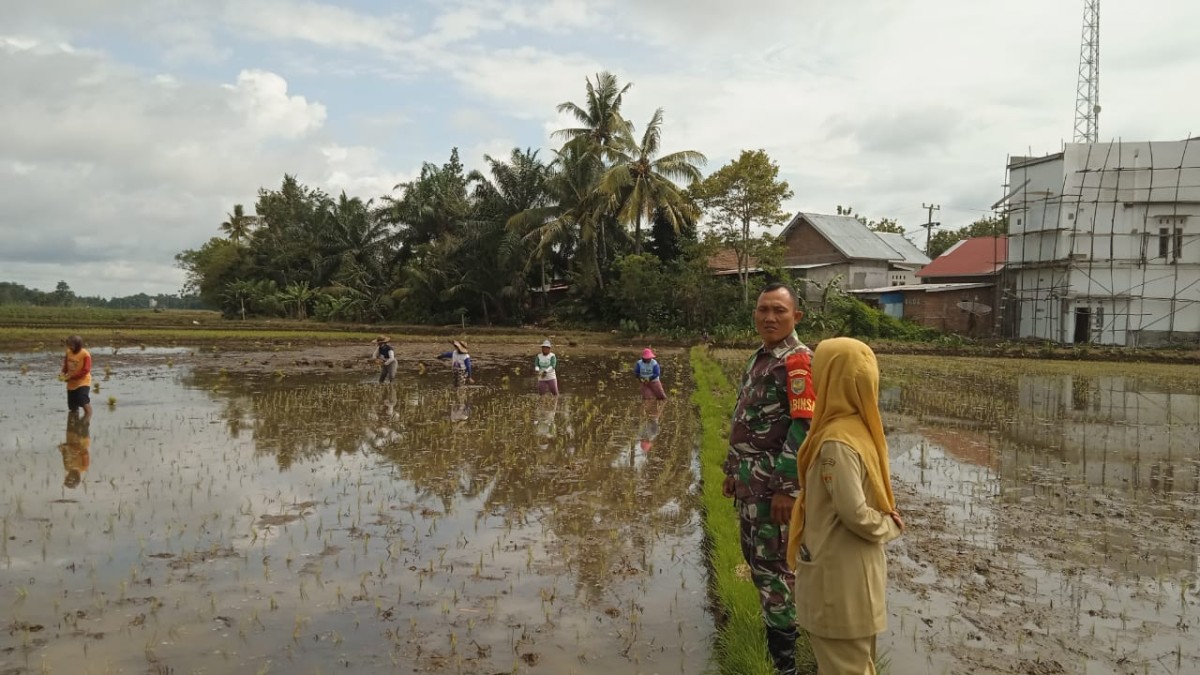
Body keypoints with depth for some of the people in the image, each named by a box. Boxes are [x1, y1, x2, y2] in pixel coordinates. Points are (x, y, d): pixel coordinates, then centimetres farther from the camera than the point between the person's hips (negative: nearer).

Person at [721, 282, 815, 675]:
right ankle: (782, 622, 37)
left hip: (775, 484, -9)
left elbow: (803, 427, -23)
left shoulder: (798, 361, -16)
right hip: (750, 482, 9)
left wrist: (786, 488, -24)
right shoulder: (758, 358, 13)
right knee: (755, 558, 18)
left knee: (773, 566, -2)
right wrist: (733, 470, 19)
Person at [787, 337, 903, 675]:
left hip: (837, 574, -9)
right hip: (857, 569, 9)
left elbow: (854, 514, -24)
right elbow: (872, 496, 11)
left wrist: (889, 527, -9)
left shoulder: (836, 442, -24)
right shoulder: (862, 428, 3)